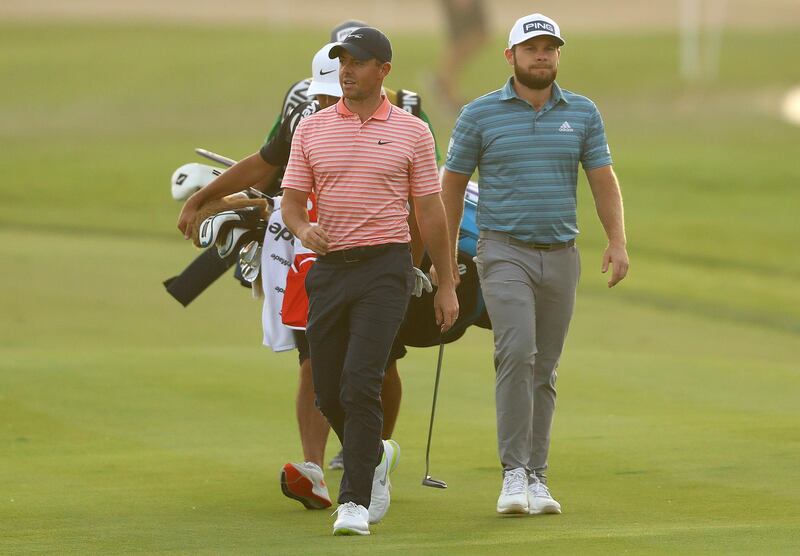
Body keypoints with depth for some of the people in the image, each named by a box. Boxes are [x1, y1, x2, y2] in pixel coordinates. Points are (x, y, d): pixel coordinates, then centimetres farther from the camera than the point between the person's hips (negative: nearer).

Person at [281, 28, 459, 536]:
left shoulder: (412, 133, 2)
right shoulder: (312, 130, 7)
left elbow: (431, 212, 5)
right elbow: (292, 201, 7)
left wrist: (448, 285, 4)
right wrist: (303, 228, -17)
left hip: (386, 267, -4)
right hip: (329, 266, 4)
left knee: (360, 383, -17)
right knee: (328, 392, 8)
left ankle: (356, 502, -14)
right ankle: (374, 457, 37)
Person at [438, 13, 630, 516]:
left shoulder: (583, 113, 7)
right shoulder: (480, 114, 0)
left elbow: (604, 180, 5)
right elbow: (452, 185, 6)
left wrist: (618, 242, -9)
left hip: (560, 256, 3)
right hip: (505, 252, -3)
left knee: (544, 370, 7)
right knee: (517, 351, -21)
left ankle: (537, 479, 12)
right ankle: (514, 473, -21)